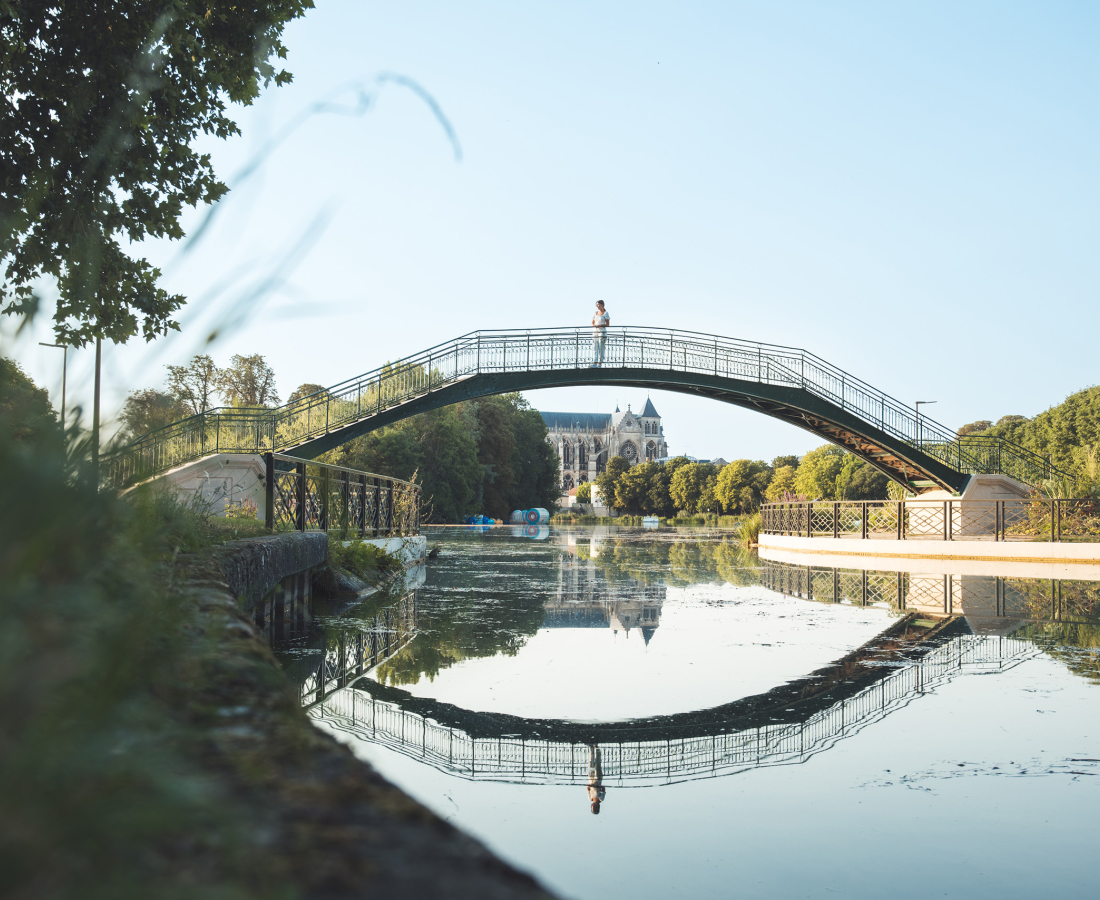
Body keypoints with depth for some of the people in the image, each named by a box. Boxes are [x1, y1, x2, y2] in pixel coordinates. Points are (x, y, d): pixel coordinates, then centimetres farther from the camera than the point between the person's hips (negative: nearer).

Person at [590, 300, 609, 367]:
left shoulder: (605, 313, -2)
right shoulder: (596, 313, 14)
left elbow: (608, 324, -5)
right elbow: (592, 323, 17)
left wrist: (600, 325, -18)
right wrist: (594, 325, -5)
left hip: (602, 332, -6)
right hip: (595, 332, 6)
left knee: (601, 348, -5)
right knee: (594, 348, -4)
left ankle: (600, 363, -5)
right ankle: (594, 363, -10)